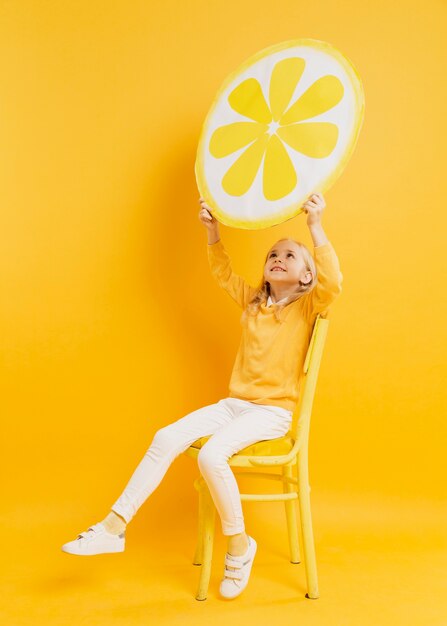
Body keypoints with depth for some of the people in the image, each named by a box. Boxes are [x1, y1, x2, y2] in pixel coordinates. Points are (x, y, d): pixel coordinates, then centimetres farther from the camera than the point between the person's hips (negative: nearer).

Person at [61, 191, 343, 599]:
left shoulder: (308, 307, -3)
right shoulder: (252, 302, 13)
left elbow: (332, 282, -23)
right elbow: (223, 272, 20)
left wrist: (316, 228, -28)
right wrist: (213, 229, 6)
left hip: (273, 411, -5)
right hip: (235, 403, 6)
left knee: (212, 454, -30)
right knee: (167, 438, -15)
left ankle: (239, 545, -8)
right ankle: (115, 527, -7)